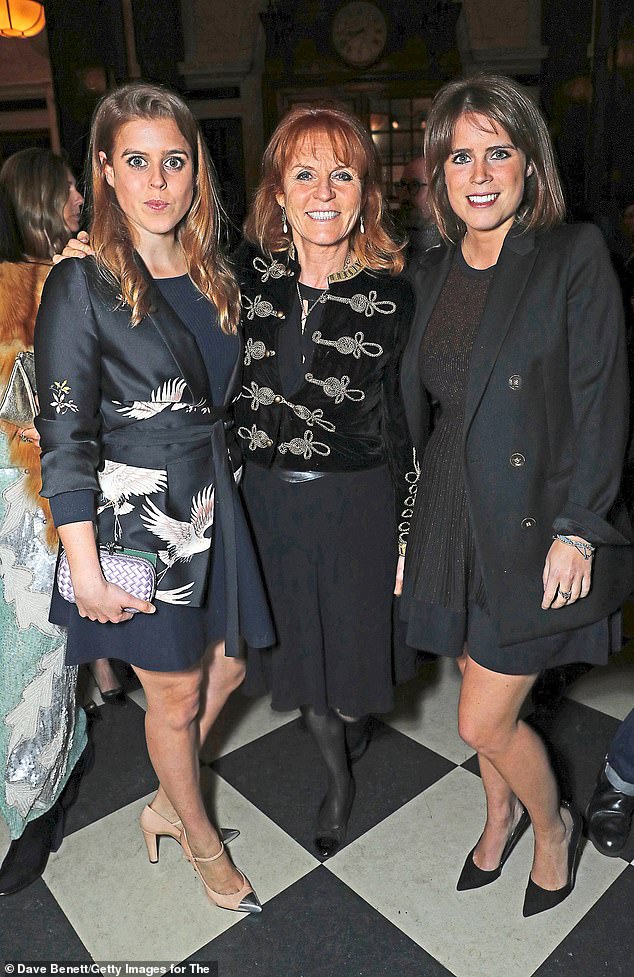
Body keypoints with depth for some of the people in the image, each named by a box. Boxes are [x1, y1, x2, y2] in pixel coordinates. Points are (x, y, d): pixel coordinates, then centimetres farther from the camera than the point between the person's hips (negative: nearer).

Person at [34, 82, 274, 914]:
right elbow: (65, 439, -14)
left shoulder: (215, 276, 7)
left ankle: (165, 804, 45)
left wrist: (226, 489, 10)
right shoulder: (82, 286, -11)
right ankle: (201, 840, 39)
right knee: (177, 694, 11)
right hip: (138, 517, -6)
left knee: (225, 669, 17)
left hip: (215, 505, 6)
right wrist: (88, 572, -17)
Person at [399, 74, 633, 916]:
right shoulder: (433, 274, 7)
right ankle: (501, 815, 48)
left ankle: (553, 826, 33)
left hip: (537, 523, -5)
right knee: (484, 698, 18)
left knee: (483, 720, 0)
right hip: (455, 520, 5)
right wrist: (419, 516, 8)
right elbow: (419, 405, 11)